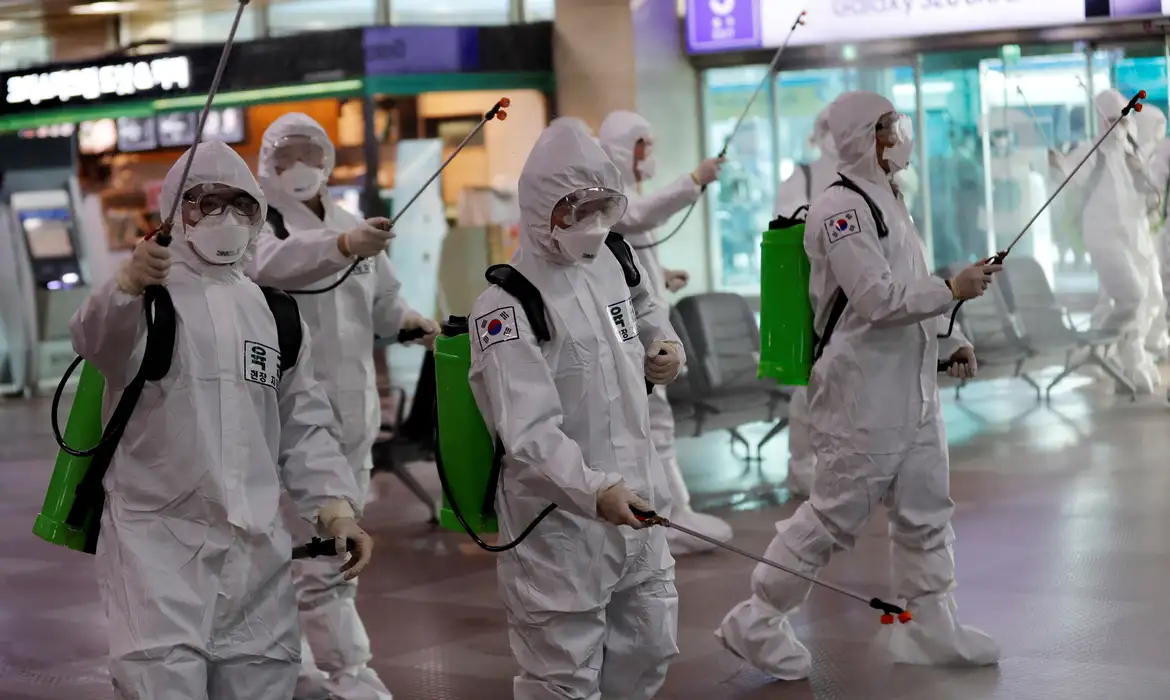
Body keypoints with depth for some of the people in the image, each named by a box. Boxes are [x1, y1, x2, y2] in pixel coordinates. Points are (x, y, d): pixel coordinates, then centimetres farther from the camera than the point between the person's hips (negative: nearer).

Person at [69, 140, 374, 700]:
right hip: (159, 542, -5)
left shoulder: (278, 313, 14)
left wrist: (335, 504, 1)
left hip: (256, 548, 5)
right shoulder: (145, 295, -2)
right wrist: (127, 287, -47)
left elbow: (305, 424, 16)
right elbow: (95, 340, -25)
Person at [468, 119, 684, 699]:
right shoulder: (507, 305, -19)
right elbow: (529, 433, -28)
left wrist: (664, 347, 7)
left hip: (636, 501, 7)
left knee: (649, 653, 20)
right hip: (560, 523, -7)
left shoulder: (614, 261, 5)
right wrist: (595, 492, -43)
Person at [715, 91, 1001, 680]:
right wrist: (953, 290, -19)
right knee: (836, 514, -3)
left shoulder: (887, 201, 15)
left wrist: (950, 339, 11)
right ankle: (756, 623, 10)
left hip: (911, 388, 10)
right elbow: (876, 298, -23)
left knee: (926, 510, 13)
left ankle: (930, 627, 24)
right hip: (862, 392, -9)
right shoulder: (840, 209, -16)